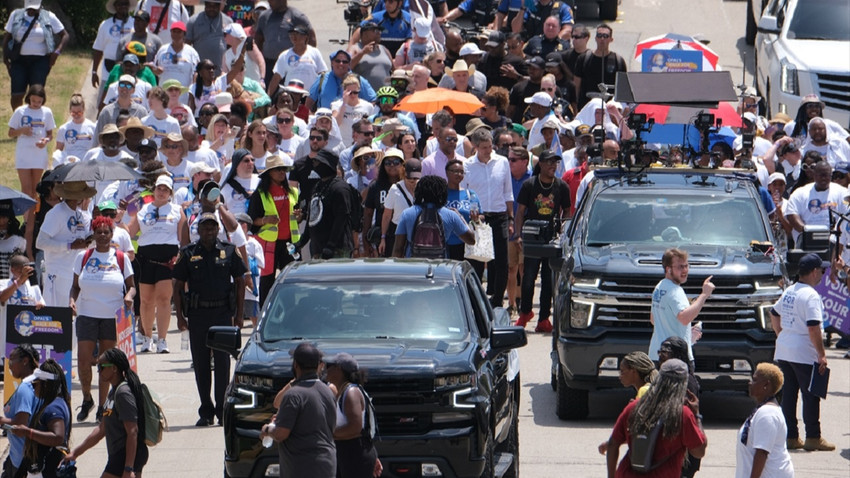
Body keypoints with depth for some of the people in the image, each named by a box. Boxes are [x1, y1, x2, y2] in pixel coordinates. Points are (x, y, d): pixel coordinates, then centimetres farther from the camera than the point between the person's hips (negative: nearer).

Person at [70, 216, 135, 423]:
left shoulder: (121, 258, 4)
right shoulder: (83, 257, 6)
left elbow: (131, 285, 9)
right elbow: (76, 286, 11)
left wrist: (129, 296, -13)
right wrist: (72, 299, -9)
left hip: (112, 318, 0)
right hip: (87, 315, 0)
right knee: (83, 361, -9)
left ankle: (102, 406, 11)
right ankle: (86, 399, 13)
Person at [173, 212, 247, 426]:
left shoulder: (229, 252, 5)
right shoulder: (188, 254, 5)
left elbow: (240, 282, 9)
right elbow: (178, 286, 7)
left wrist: (239, 314, 4)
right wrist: (180, 315, 0)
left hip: (223, 313, -1)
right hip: (197, 314, 1)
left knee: (222, 362, -4)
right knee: (200, 363, 4)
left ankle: (222, 409, 1)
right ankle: (205, 411, 10)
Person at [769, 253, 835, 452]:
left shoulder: (788, 292, 11)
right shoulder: (810, 295, -16)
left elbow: (774, 314, 24)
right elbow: (813, 327, -22)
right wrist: (822, 354, -18)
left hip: (783, 351, 8)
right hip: (804, 353, -8)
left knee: (788, 394, 11)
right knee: (810, 395, -2)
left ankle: (790, 437, 14)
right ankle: (813, 438, 0)